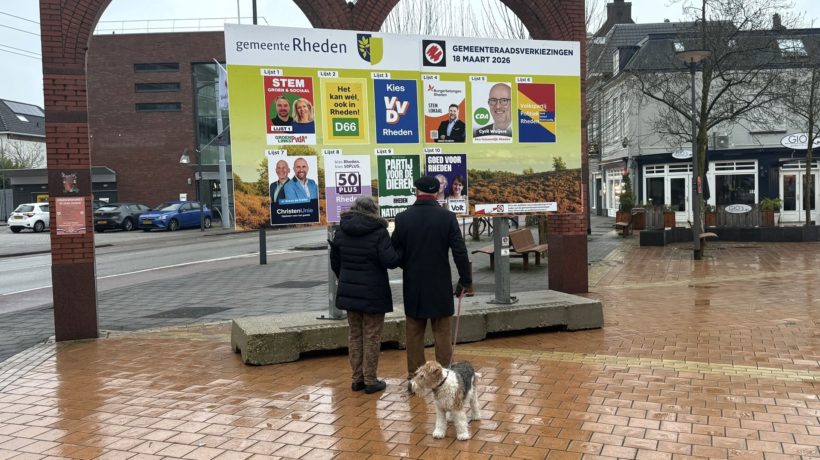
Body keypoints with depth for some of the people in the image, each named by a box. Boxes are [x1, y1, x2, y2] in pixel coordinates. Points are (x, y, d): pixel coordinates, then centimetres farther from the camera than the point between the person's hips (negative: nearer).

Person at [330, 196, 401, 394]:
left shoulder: (341, 231, 5)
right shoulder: (378, 232, -14)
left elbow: (335, 261, 10)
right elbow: (390, 260, -20)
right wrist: (400, 255, 0)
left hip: (348, 291, 5)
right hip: (373, 293, -5)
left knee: (354, 334, 14)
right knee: (371, 336, 4)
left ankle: (357, 378, 19)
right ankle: (370, 380, 10)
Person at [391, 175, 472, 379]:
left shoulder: (402, 218, -5)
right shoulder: (447, 217, -8)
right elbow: (460, 252, -8)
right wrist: (466, 280, 3)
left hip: (413, 285, 1)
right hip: (440, 285, -1)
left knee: (414, 332, 12)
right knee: (442, 332, 9)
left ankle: (414, 376, 16)